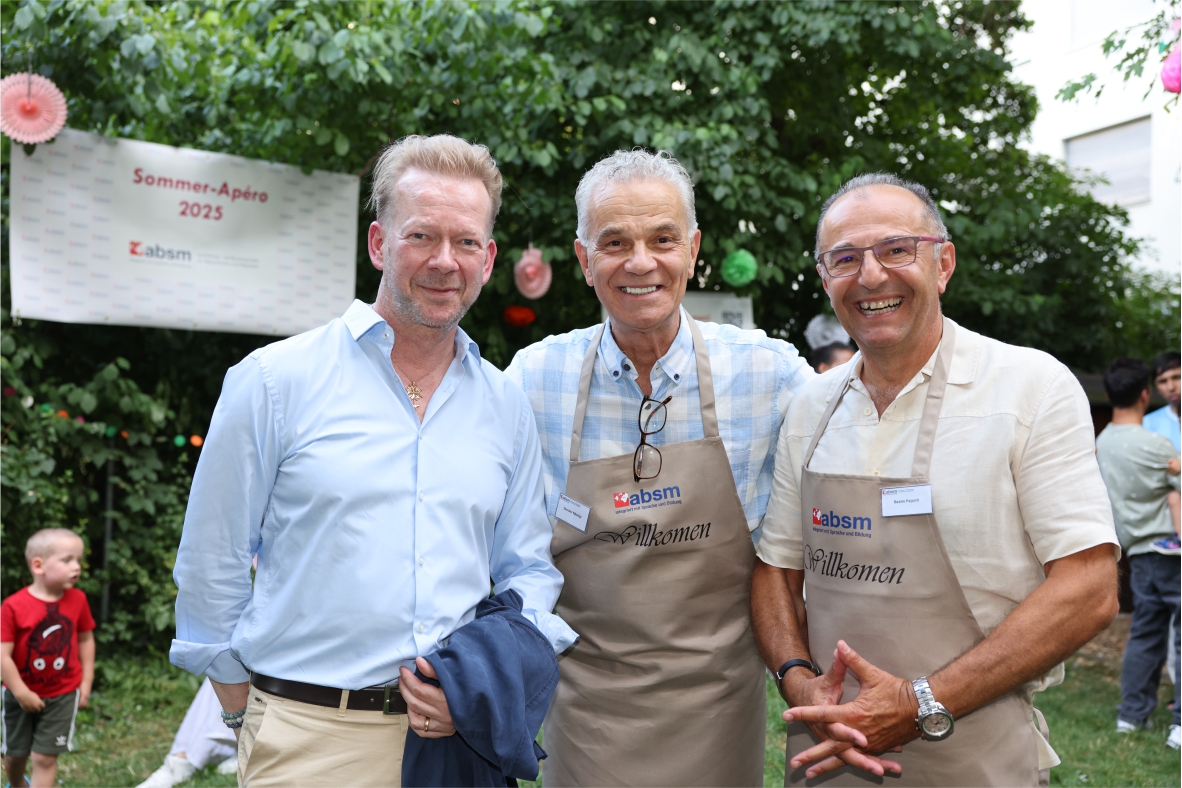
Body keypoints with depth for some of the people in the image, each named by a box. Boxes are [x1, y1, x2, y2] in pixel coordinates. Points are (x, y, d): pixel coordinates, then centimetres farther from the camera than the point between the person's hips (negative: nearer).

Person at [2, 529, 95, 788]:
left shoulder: (77, 600, -9)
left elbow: (85, 639, 4)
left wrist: (86, 682, 2)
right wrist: (21, 693, -18)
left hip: (62, 695, 1)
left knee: (45, 757, -1)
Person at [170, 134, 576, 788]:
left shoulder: (506, 406, 6)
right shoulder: (274, 381, -5)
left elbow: (529, 570, 11)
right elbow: (212, 568, -1)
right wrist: (251, 721, 1)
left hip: (460, 733, 3)